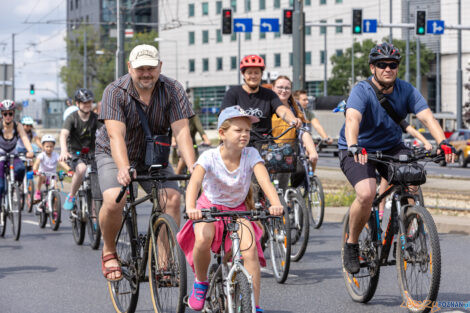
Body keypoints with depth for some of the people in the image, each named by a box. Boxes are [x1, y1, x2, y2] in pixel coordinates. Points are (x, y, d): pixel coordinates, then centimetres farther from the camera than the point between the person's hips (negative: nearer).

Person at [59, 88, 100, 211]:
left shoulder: (95, 118, -3)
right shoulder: (72, 118, -10)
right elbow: (63, 135, -25)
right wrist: (64, 151, -45)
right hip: (75, 152, -3)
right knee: (81, 168, -35)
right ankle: (71, 197, -14)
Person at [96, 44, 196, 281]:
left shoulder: (173, 91, -14)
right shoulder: (115, 92, -20)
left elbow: (181, 131, -23)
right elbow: (116, 135, -31)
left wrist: (192, 167, -38)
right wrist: (123, 168, -48)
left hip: (153, 157, 3)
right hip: (114, 155, -2)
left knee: (172, 198, -20)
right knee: (113, 200, -26)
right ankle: (109, 252, 0)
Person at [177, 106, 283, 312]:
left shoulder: (251, 155, -16)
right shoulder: (209, 157, -21)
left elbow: (264, 180, -30)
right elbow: (194, 182, -34)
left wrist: (275, 203, -49)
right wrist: (190, 208, -54)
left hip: (238, 210, 1)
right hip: (210, 207, -1)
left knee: (250, 248, -23)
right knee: (203, 239, -32)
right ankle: (200, 282, -3)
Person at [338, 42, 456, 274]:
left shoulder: (406, 90, -8)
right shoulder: (361, 91, -20)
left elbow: (427, 116, -20)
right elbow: (352, 119, -38)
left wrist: (443, 142, -38)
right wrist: (353, 147, -57)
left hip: (391, 148, 4)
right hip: (359, 151, -4)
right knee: (366, 194, -28)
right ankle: (351, 244, -4)